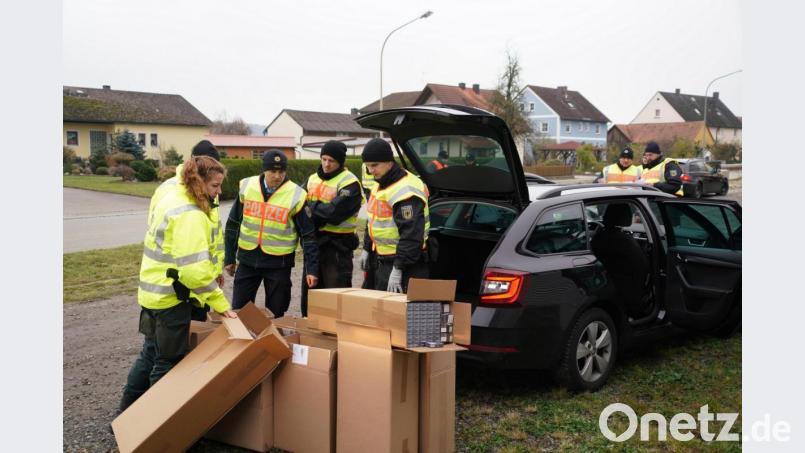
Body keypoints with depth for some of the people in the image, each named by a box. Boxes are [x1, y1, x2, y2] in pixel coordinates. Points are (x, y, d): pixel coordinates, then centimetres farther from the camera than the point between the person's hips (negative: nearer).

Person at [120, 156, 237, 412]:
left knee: (150, 355, 22)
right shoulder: (190, 215, -23)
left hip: (153, 292, 10)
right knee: (168, 363, 5)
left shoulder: (171, 198, 7)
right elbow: (194, 269, -29)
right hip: (170, 297, -10)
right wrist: (220, 303, -22)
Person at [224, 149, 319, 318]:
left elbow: (308, 236, -5)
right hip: (247, 260, 3)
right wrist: (229, 258, 9)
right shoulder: (247, 187, -1)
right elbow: (233, 225, 9)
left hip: (278, 263, -3)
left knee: (275, 315, 6)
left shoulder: (296, 195, -10)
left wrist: (312, 269, -10)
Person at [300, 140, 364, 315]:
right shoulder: (313, 179, 13)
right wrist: (320, 210, -14)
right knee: (309, 292, 15)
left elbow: (334, 212, -21)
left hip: (337, 244, -7)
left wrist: (311, 205, -9)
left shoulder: (349, 183, -11)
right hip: (314, 242, 7)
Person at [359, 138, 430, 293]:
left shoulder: (405, 191, -22)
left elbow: (411, 235, -27)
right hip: (383, 261, 10)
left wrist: (398, 269, -28)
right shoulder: (380, 186, 11)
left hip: (406, 264, -10)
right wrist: (366, 249, 24)